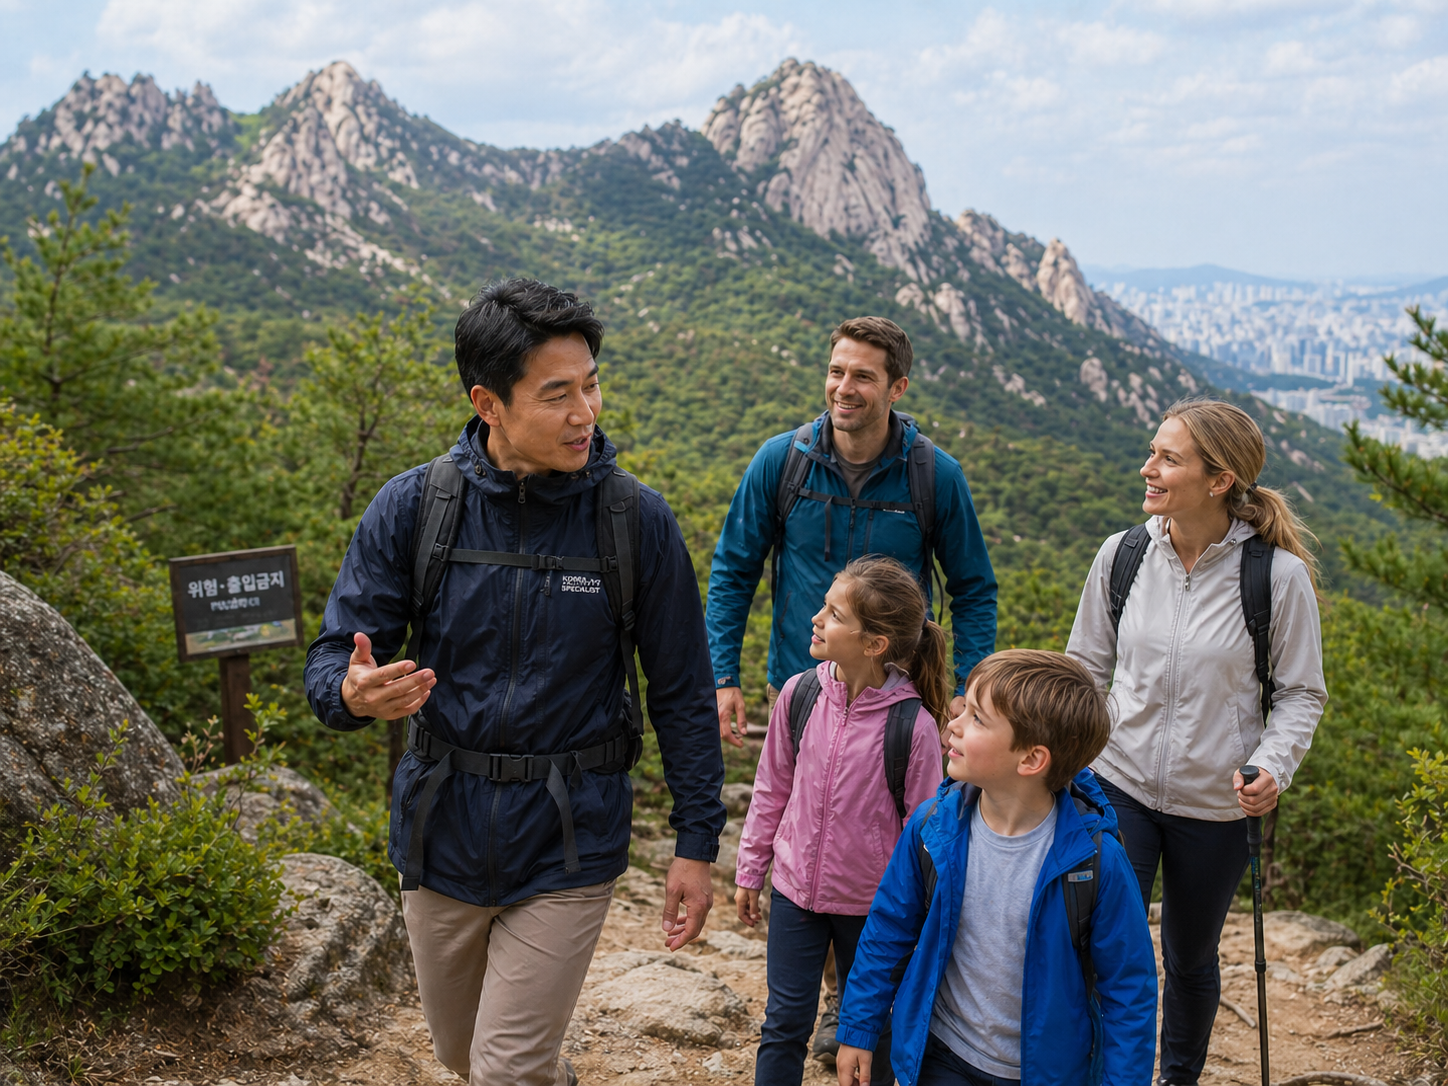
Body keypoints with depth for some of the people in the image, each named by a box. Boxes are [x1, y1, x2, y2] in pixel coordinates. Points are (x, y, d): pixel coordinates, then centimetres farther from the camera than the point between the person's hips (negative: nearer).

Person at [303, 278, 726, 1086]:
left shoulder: (636, 519, -10)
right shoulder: (413, 506, -9)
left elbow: (683, 692, -2)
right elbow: (334, 656, -4)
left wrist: (697, 843, -3)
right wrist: (354, 692, -29)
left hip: (570, 845, -3)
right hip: (445, 831, 3)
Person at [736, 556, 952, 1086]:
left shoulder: (913, 724, -19)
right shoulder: (800, 695, -9)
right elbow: (771, 790, 4)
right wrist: (750, 872, 9)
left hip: (872, 903, -2)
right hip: (795, 889, 3)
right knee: (785, 1021, 10)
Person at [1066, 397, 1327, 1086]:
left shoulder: (1278, 575, -14)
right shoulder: (1122, 555, -6)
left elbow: (1301, 693, -3)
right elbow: (1088, 666, 6)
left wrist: (1273, 766, -19)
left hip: (1217, 804, -1)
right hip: (1119, 785, 1)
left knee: (1191, 960, 18)